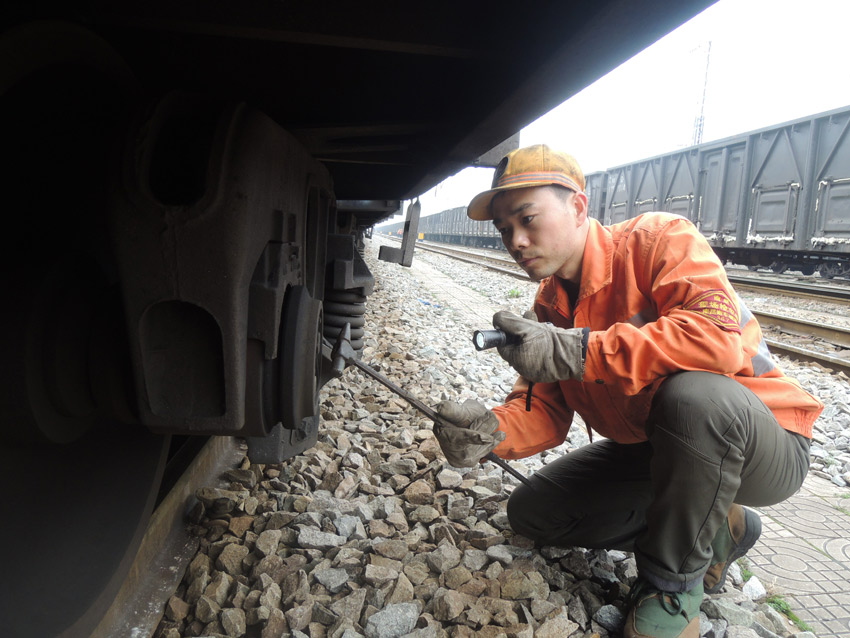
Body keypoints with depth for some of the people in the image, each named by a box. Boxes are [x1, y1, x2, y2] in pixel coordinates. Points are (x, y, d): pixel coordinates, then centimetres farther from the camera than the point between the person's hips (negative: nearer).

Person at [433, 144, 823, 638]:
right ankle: (713, 532, 11)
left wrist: (573, 350, -39)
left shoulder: (658, 240, -20)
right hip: (648, 449, 7)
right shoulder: (550, 304, 1)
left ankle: (672, 581, -13)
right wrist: (493, 430, -26)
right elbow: (546, 410, -4)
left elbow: (720, 338, -37)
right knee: (531, 512, 2)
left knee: (692, 394, -40)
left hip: (765, 446, -7)